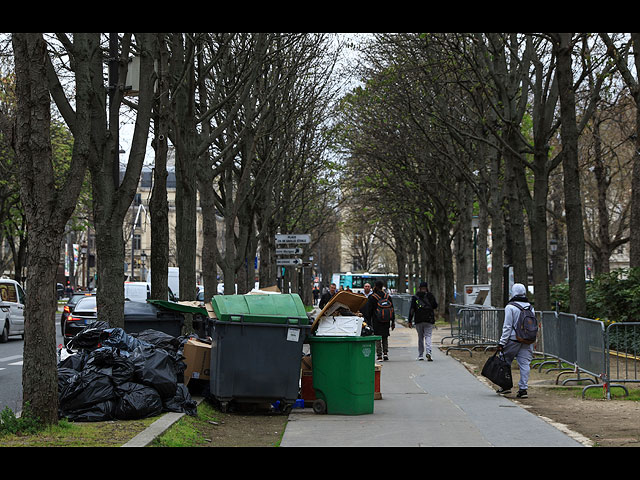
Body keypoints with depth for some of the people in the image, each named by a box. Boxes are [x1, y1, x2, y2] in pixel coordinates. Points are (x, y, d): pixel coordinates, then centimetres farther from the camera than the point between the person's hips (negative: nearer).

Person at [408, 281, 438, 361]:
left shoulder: (415, 297, 2)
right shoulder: (430, 296, -1)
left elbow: (412, 309, -2)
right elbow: (435, 306, 5)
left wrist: (410, 320, 1)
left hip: (418, 320, 1)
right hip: (429, 320, -1)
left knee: (420, 337, 12)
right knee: (428, 336, -2)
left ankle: (420, 355, 16)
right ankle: (428, 352, -25)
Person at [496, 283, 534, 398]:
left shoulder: (510, 307, -8)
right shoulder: (530, 307, 11)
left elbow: (507, 327, -12)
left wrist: (502, 342, -9)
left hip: (513, 339, -5)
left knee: (505, 362, 10)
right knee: (524, 364, 2)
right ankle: (523, 388, -1)